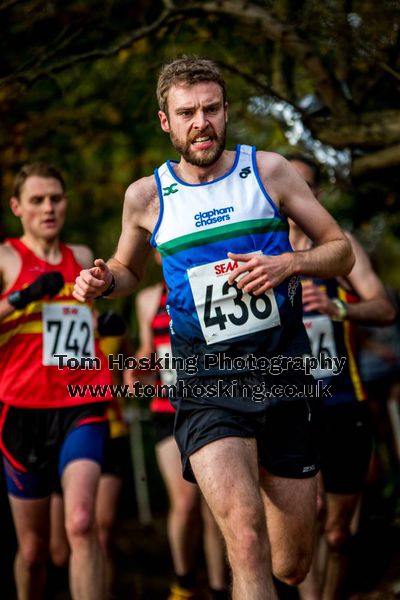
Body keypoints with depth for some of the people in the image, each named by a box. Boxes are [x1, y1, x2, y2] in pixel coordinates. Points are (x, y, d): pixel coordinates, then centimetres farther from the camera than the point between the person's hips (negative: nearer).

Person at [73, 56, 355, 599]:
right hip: (207, 383, -1)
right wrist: (101, 283, -1)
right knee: (247, 543, -26)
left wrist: (289, 263, -12)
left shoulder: (269, 171, 3)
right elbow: (128, 270, 23)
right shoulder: (146, 196, 5)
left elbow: (341, 251, 9)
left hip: (283, 376, 2)